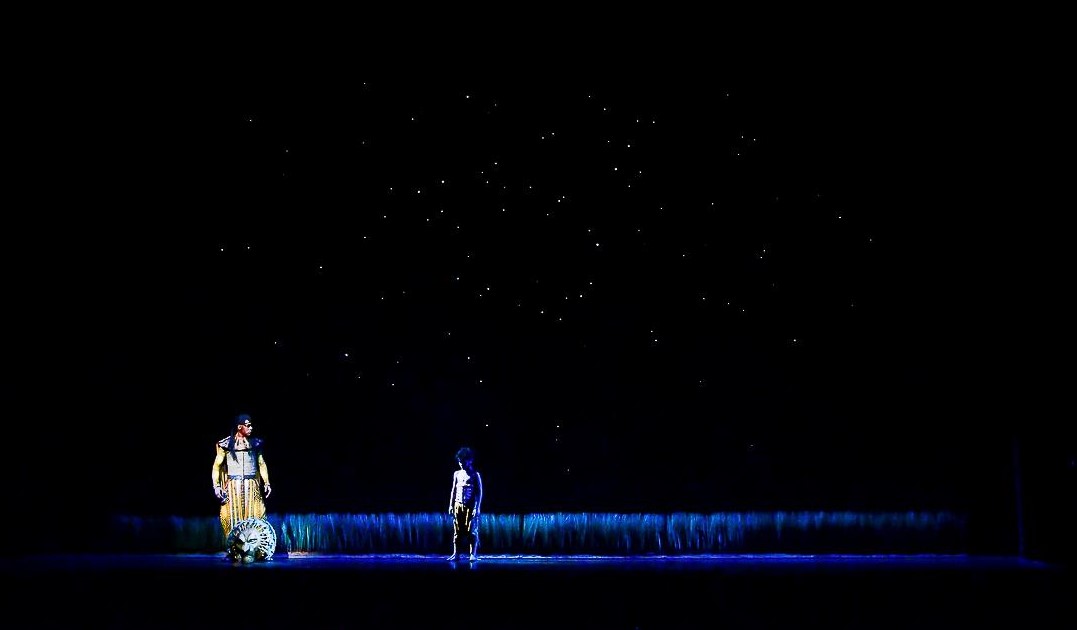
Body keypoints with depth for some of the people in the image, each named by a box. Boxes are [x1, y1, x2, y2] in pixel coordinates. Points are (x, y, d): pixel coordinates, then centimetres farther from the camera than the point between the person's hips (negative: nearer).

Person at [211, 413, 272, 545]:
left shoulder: (255, 443, 8)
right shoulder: (226, 444, 0)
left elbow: (262, 464, 15)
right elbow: (217, 466, 3)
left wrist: (266, 483, 9)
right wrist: (216, 486, -5)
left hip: (252, 486, 2)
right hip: (233, 486, -2)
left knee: (254, 517, -4)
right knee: (233, 518, -3)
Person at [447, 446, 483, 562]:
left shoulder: (475, 475, -2)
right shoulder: (457, 474, 12)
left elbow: (479, 493, -4)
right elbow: (453, 491, 16)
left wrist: (477, 507, -11)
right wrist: (451, 505, 10)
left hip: (470, 506, -4)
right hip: (458, 505, 4)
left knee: (471, 531, -7)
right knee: (457, 531, 3)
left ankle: (473, 554, -2)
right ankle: (457, 554, 6)